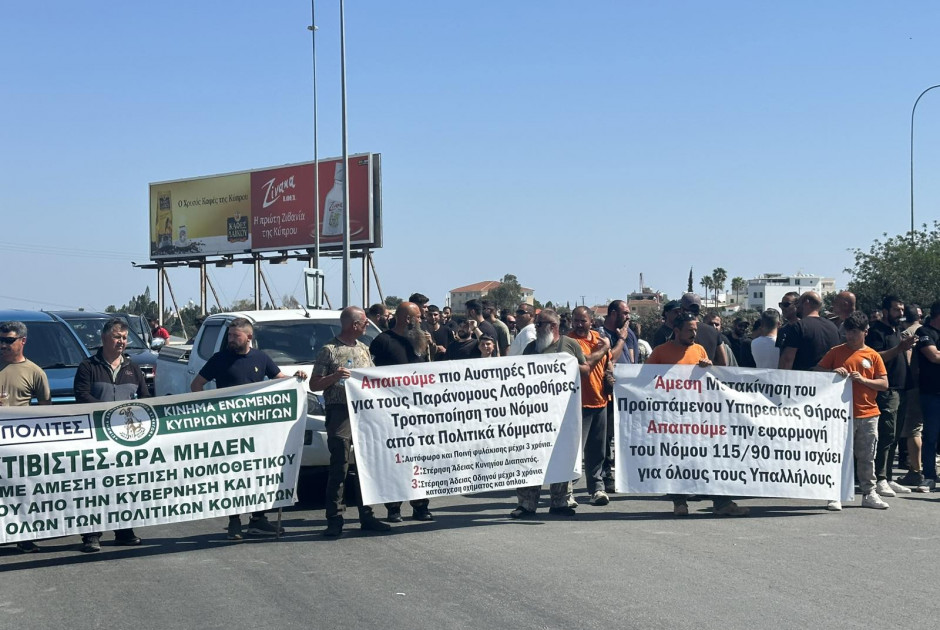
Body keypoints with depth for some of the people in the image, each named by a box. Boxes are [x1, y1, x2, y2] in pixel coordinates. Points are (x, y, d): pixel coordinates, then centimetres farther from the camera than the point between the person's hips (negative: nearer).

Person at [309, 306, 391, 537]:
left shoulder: (364, 349, 18)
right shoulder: (329, 350, -1)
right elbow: (314, 384, -2)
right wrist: (334, 377, -17)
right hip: (340, 412, -6)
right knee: (339, 467, -8)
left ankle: (367, 516, 14)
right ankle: (334, 520, -5)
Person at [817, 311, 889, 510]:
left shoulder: (873, 356, 6)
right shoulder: (837, 352, 4)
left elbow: (884, 384, 3)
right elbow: (817, 371, 7)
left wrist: (863, 380, -13)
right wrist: (833, 371, -12)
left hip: (868, 414, 1)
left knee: (867, 457, 8)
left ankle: (869, 494, 16)